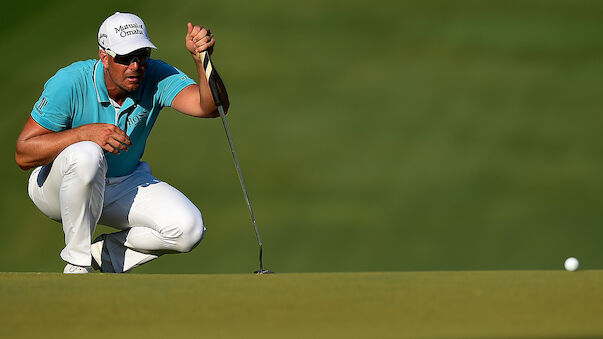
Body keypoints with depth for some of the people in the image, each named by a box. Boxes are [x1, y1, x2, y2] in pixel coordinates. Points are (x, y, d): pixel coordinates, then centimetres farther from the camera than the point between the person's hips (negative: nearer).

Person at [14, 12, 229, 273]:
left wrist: (202, 58, -50)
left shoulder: (156, 77, -16)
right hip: (58, 187, -3)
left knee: (188, 228, -22)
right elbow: (23, 155, -27)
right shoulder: (70, 83, -25)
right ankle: (77, 265, -21)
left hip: (124, 186, 3)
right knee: (87, 155, -40)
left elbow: (210, 107, -32)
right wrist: (86, 132, -39)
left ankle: (105, 252, 4)